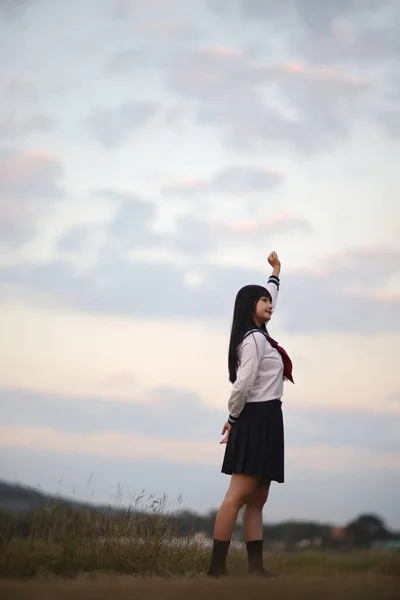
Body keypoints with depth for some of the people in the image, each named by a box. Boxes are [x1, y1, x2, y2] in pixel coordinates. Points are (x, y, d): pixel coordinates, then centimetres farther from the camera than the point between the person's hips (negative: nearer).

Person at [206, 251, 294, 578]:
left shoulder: (260, 335, 16)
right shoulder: (253, 340, -11)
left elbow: (268, 298, 36)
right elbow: (242, 384, -19)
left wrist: (276, 272, 45)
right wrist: (233, 419, -7)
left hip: (266, 420, 10)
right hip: (256, 419, -10)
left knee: (257, 500, 6)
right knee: (238, 496, -15)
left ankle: (256, 566, 5)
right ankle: (217, 567, -19)